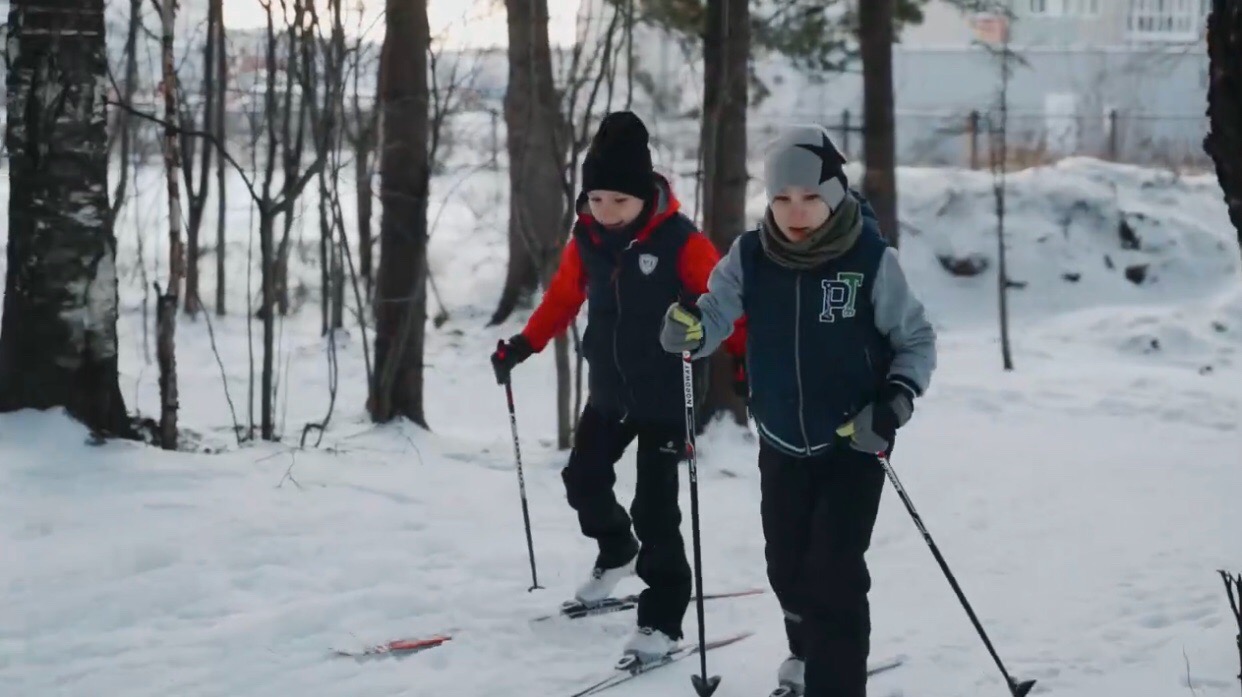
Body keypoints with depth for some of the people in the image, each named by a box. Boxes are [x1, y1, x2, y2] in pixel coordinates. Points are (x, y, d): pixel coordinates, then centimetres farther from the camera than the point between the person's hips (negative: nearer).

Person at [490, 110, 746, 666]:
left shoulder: (680, 242, -19)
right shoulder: (587, 238, -2)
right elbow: (564, 296, 12)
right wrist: (525, 344, 9)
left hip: (668, 396, -6)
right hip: (610, 392, 6)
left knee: (654, 508, -6)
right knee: (583, 477, 18)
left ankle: (662, 620, 4)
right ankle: (616, 552, 48)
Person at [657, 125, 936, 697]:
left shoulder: (871, 258, -16)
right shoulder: (750, 256, -9)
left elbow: (917, 338, -6)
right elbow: (715, 314, -14)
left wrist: (899, 394, -22)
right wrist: (688, 328, -36)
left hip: (855, 440, -4)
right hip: (782, 442, 4)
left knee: (835, 571, -12)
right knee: (787, 565, 18)